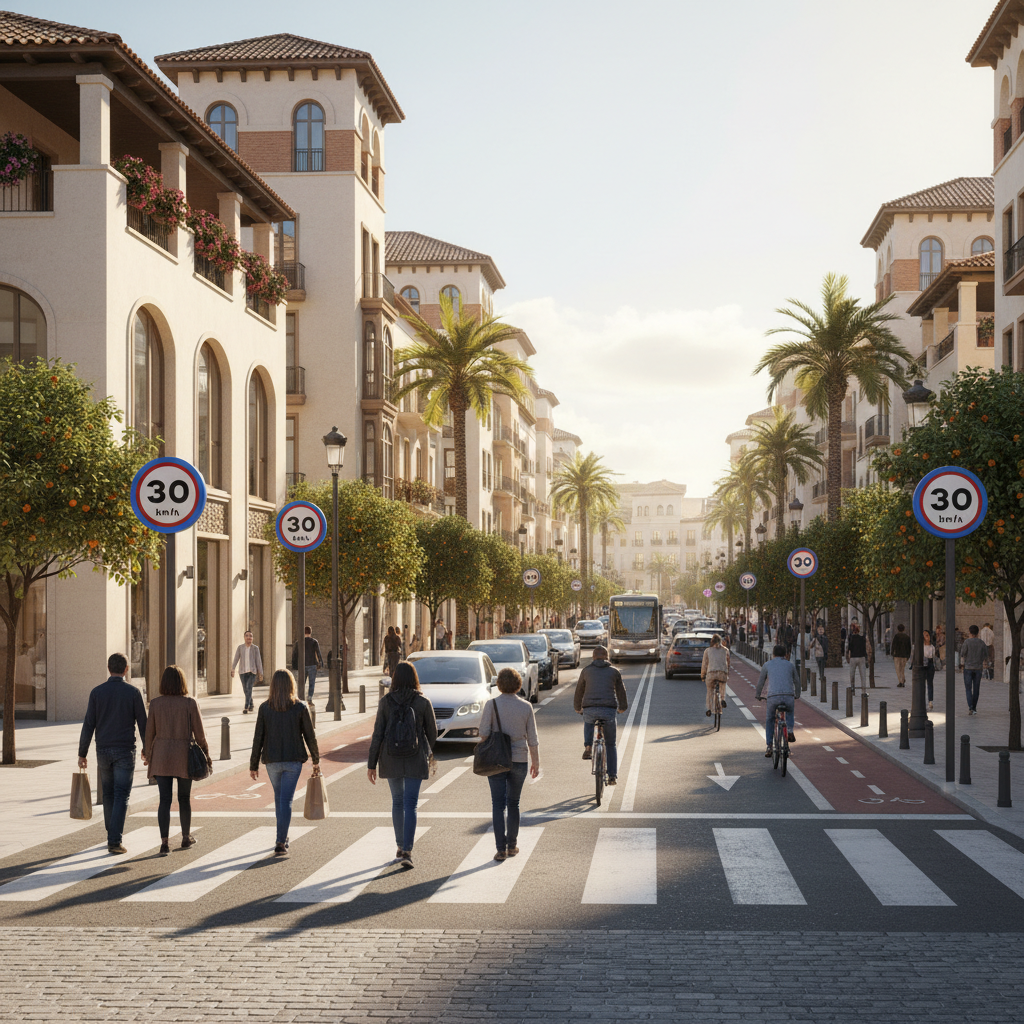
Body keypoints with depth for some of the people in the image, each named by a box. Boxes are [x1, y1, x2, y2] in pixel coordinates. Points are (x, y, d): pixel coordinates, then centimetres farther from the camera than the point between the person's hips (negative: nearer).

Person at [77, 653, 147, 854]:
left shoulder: (97, 692, -1)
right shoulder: (133, 692, -6)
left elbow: (88, 725, -2)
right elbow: (142, 723, -3)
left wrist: (82, 754, 4)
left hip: (103, 751, 3)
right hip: (125, 751, -3)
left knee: (108, 794, 19)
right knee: (121, 797, -3)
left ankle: (113, 834, 31)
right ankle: (114, 841, -14)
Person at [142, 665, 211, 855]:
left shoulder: (155, 703, -4)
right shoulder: (190, 703, -8)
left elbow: (149, 732, 1)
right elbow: (199, 733, -5)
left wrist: (147, 753, 17)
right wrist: (206, 755, 6)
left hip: (161, 756, 1)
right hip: (185, 757, -1)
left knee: (164, 800, 2)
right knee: (184, 798, 14)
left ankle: (165, 842, -5)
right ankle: (186, 838, 27)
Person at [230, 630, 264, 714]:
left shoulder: (255, 648, -1)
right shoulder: (240, 647, 2)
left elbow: (258, 661, 0)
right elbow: (236, 659, -2)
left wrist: (261, 673, -1)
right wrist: (232, 670, -10)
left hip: (252, 671, -2)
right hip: (242, 672, 2)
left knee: (249, 688, -17)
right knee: (245, 690, 9)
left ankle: (246, 707, -18)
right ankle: (251, 704, 33)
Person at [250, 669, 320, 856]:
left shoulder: (265, 708, -4)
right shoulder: (300, 707, -7)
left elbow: (258, 738, -3)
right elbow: (310, 736, -2)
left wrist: (254, 765, 3)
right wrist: (316, 760, 10)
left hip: (272, 761, 2)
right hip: (293, 760, -2)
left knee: (279, 797, 20)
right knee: (286, 800, -1)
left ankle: (283, 837, 33)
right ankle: (281, 842, -10)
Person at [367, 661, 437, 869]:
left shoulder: (385, 702, -4)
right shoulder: (423, 702, -6)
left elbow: (377, 735, -6)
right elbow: (432, 732, 3)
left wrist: (371, 764, -1)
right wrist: (428, 752, 23)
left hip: (391, 758, 2)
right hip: (415, 759, -2)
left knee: (397, 801, 19)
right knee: (410, 805, -2)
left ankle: (400, 847, 28)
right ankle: (407, 851, -13)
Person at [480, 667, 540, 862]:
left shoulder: (491, 704, -8)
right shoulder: (526, 706, -2)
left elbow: (483, 733, -10)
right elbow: (532, 738, 0)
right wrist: (536, 762, 10)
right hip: (519, 760, 2)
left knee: (498, 804, 1)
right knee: (513, 803, 15)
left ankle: (501, 848, -6)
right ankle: (512, 845, 22)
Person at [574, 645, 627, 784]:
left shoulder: (586, 671, 13)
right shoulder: (614, 671, 13)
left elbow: (579, 692, 21)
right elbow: (621, 692, 20)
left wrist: (578, 708, 38)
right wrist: (622, 707, 38)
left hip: (590, 709, 0)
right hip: (609, 710, 0)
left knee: (588, 722, 37)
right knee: (610, 745, 15)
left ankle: (588, 747, 14)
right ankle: (612, 776, 10)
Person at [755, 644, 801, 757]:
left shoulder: (767, 665, 16)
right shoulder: (790, 665, 19)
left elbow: (761, 682, 23)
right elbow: (797, 681, 29)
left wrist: (757, 695, 40)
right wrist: (797, 695, 46)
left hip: (773, 697, -1)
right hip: (789, 696, 1)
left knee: (769, 720, 21)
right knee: (789, 712, 35)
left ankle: (769, 747, 14)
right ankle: (790, 731, 12)